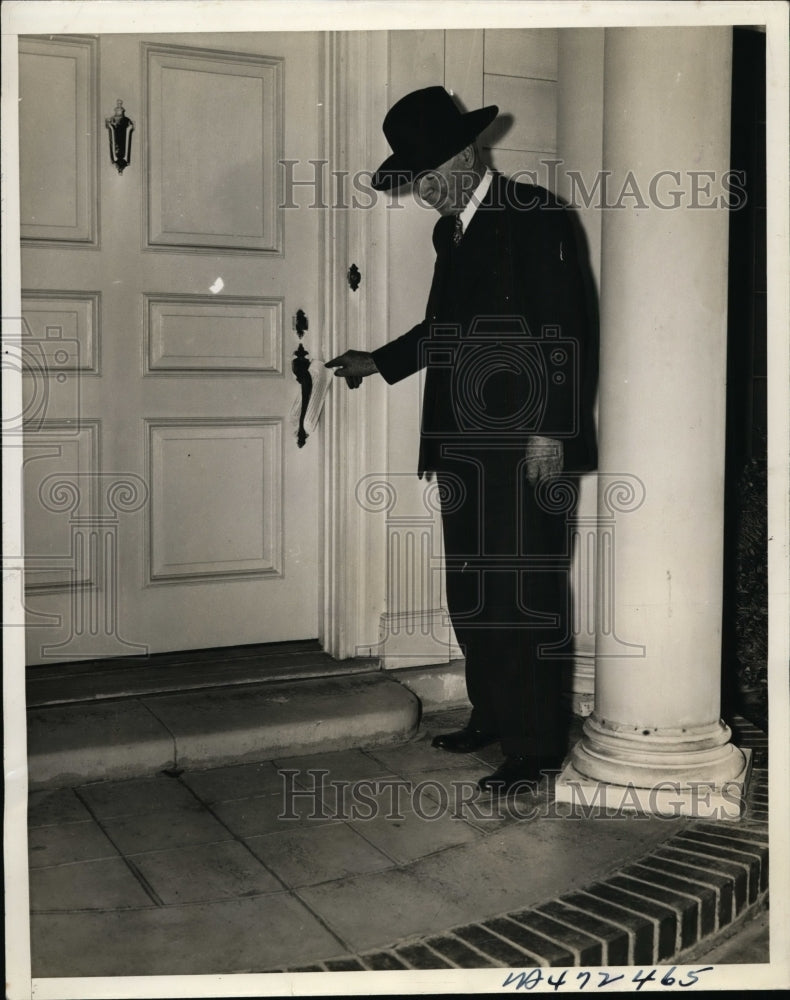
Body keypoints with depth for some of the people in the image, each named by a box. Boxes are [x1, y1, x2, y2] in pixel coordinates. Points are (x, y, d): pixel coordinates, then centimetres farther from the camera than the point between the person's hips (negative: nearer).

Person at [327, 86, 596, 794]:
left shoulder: (535, 218, -8)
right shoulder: (451, 232, 18)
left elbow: (567, 331, -14)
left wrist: (550, 431, -18)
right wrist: (380, 361, 27)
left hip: (523, 447, -8)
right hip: (464, 446, 9)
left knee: (523, 596, -4)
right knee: (470, 594, 14)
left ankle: (535, 745, 6)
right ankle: (490, 716, 28)